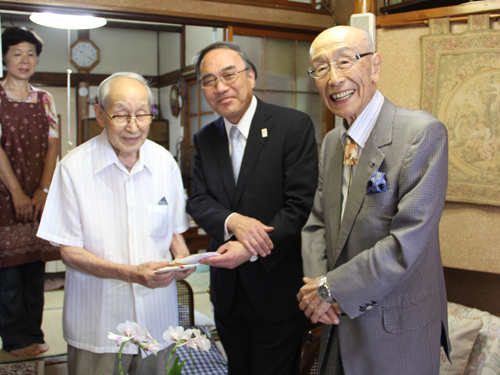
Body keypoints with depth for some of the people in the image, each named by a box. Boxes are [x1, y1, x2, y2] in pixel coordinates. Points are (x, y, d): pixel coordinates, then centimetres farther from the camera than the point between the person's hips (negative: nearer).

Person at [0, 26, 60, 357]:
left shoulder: (45, 99, 12)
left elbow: (52, 146, 6)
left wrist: (43, 190, -6)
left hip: (39, 195, 4)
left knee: (36, 267, 7)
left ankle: (34, 334, 18)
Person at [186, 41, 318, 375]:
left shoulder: (294, 126, -12)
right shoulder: (204, 139, 6)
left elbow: (300, 204, -16)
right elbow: (198, 201, 1)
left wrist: (250, 250, -25)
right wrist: (232, 221, -21)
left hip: (277, 288, -5)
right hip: (227, 290, 5)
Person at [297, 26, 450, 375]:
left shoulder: (423, 132, -18)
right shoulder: (331, 142, 6)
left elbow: (407, 244, -23)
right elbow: (316, 224, 7)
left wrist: (332, 289, -17)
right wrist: (317, 284, -10)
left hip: (397, 334, -6)